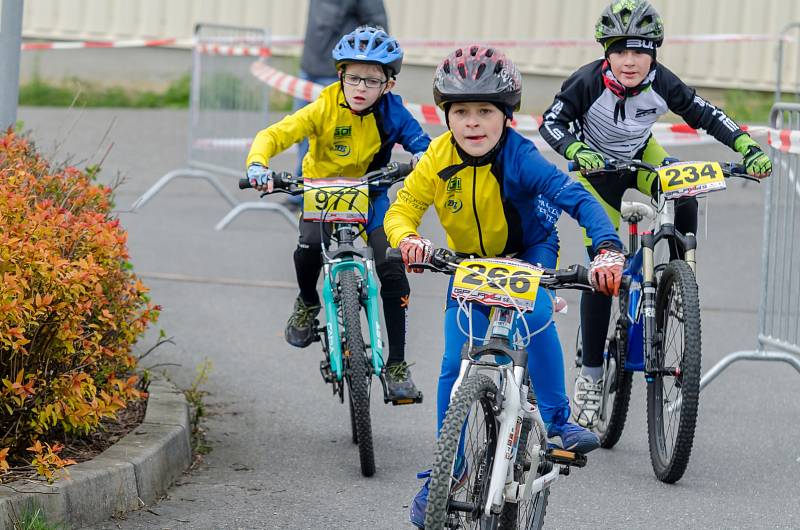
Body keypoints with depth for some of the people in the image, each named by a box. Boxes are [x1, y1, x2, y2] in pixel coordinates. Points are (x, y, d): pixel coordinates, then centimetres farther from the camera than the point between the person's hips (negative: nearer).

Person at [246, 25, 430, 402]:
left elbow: (418, 140, -12)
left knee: (393, 272, -15)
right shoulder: (325, 109, -20)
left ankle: (397, 366, -4)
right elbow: (275, 134, -25)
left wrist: (422, 156, -38)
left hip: (370, 196, 1)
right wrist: (257, 164, -45)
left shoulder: (390, 113, -14)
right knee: (309, 247, -30)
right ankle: (308, 303, 6)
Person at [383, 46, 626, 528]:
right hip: (469, 265, 3)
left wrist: (608, 249, -56)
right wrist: (408, 239, -41)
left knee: (535, 315, -35)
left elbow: (578, 199, -39)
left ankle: (557, 420, -20)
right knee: (457, 365, -9)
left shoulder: (520, 158, -31)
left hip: (529, 253, -3)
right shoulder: (438, 159, -21)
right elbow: (403, 208, -17)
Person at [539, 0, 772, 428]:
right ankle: (590, 376, -1)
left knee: (685, 203, -29)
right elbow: (552, 123, -28)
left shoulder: (661, 83, -24)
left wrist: (749, 148, -27)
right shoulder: (589, 82, -30)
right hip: (599, 169, -3)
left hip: (642, 159, 3)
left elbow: (705, 115, -16)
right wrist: (578, 151, -47)